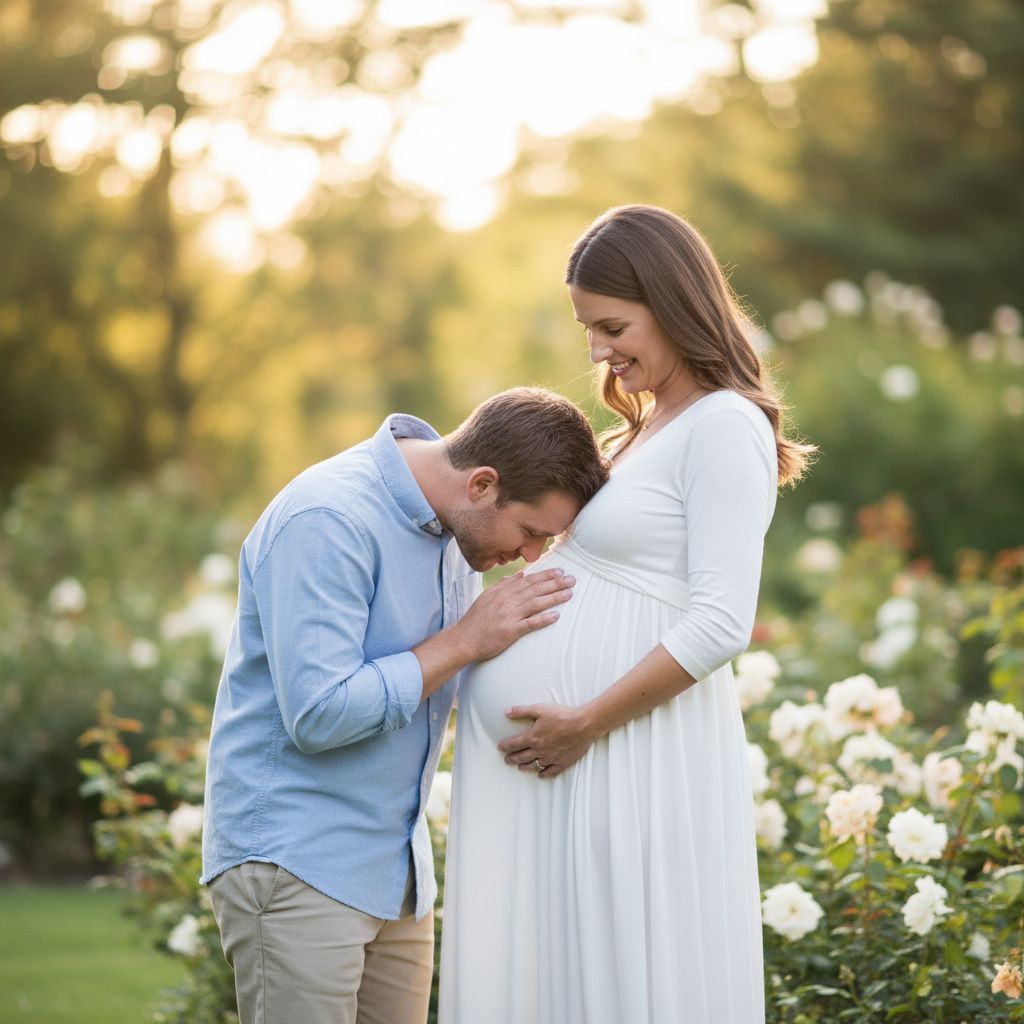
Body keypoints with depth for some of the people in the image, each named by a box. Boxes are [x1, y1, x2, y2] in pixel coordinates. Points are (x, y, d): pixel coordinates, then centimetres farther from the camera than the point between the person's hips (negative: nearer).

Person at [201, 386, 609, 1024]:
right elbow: (318, 714, -25)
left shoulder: (453, 531, 8)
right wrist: (464, 641, -19)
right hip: (295, 863, -8)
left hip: (395, 868, 8)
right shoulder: (328, 521, -20)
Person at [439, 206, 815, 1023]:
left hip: (633, 755, -9)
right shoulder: (647, 426, 18)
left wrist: (586, 723, -17)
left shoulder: (725, 428, -10)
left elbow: (721, 625, -18)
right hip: (555, 756, 9)